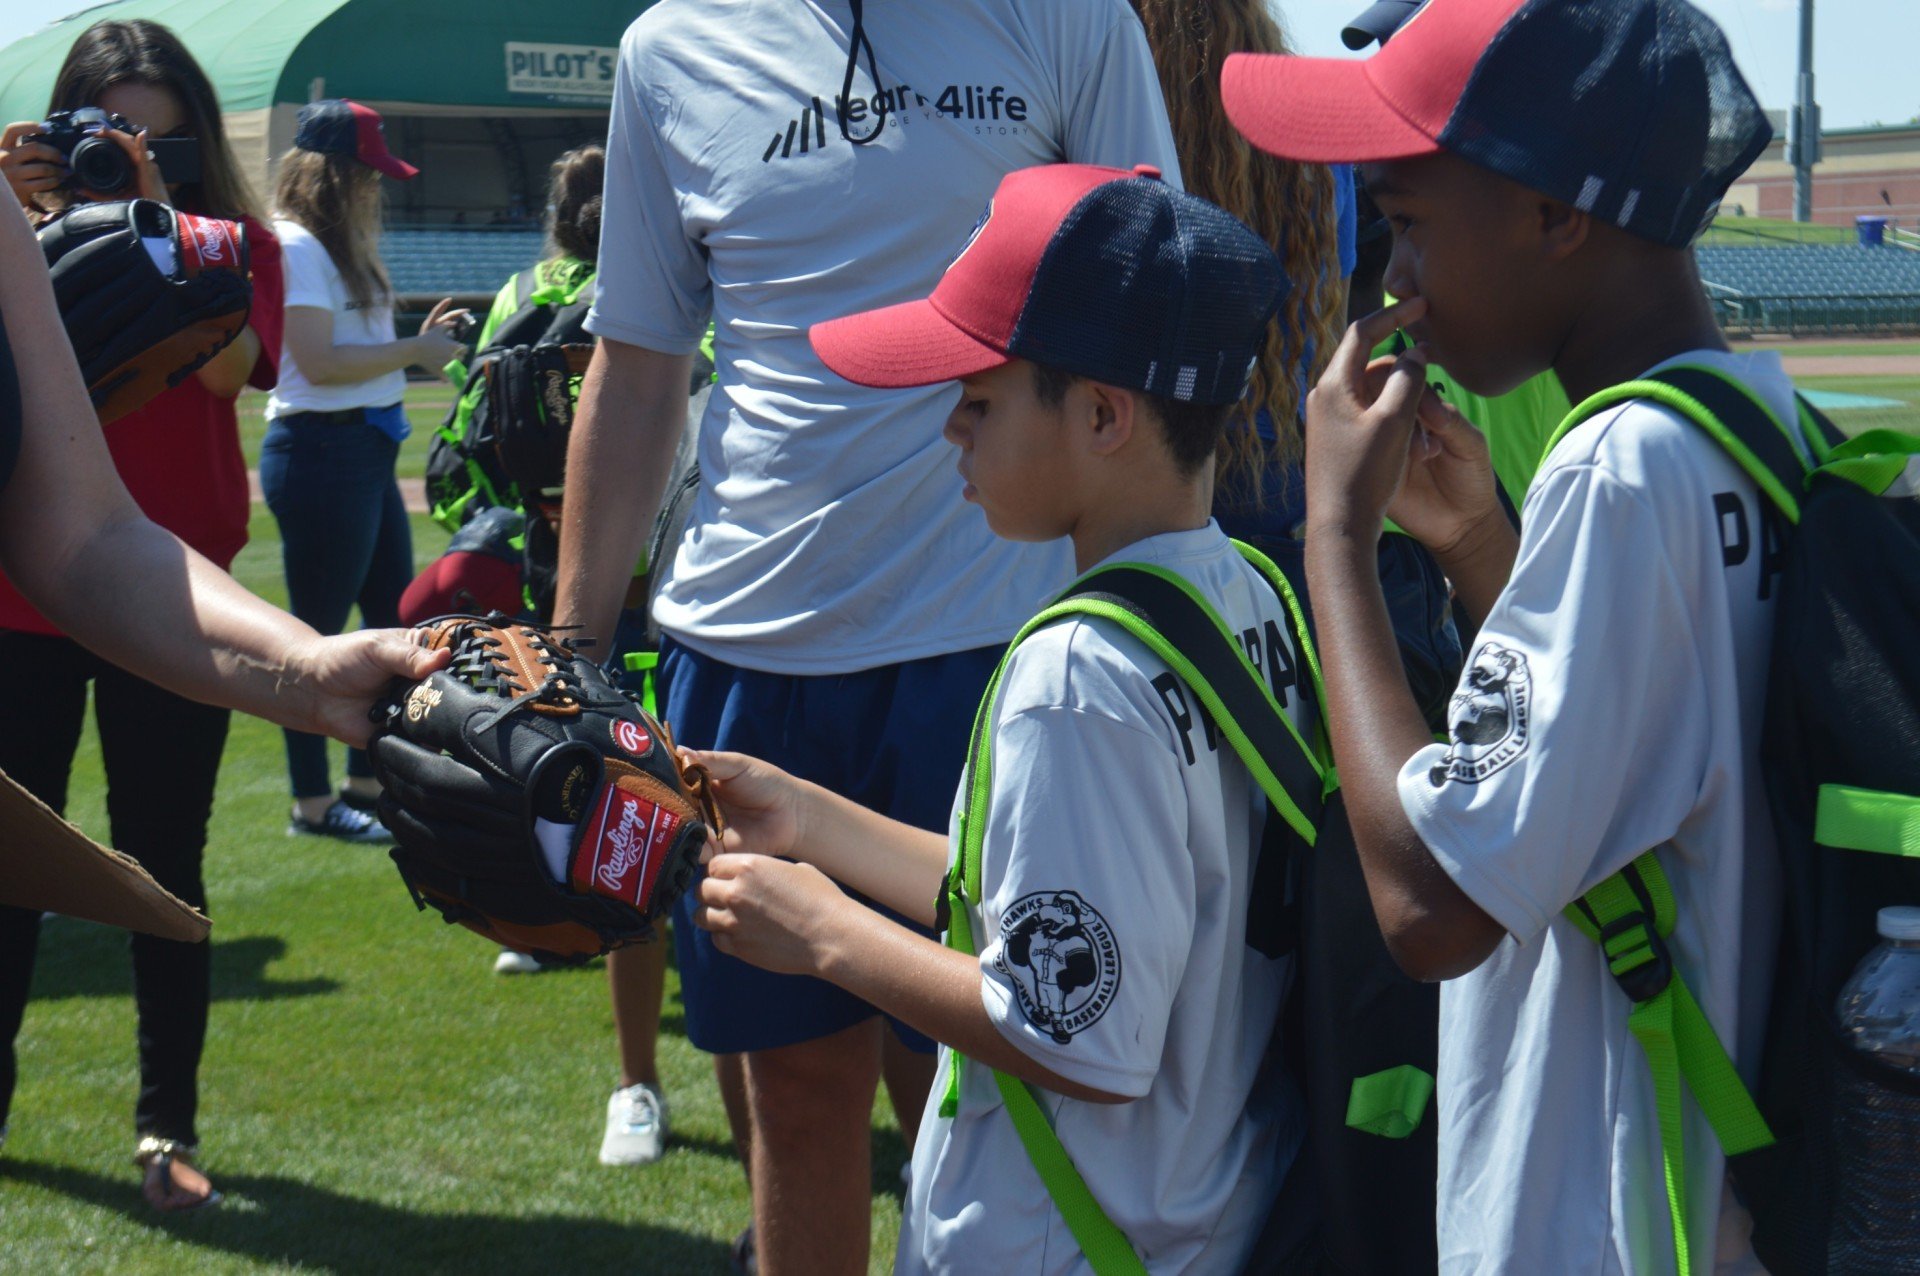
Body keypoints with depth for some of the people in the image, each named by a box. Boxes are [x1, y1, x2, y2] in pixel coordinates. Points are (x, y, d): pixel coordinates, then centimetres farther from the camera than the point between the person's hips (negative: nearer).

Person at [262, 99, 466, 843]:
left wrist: (419, 340, 5)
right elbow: (319, 361, -20)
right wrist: (413, 351, -13)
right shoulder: (294, 245, -13)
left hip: (367, 449, 10)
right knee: (318, 634, -1)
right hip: (322, 452, -10)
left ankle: (369, 783, 24)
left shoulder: (339, 244, 17)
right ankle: (313, 803, 7)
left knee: (395, 619, 15)